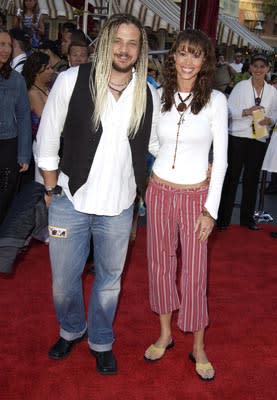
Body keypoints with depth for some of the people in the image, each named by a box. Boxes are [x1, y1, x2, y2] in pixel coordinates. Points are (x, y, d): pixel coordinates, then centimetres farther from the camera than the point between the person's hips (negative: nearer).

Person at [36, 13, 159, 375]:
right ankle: (70, 330, 45)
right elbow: (47, 138, -2)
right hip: (71, 200, -1)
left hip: (118, 207, 2)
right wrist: (52, 188, 0)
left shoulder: (149, 95, -2)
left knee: (110, 281, 17)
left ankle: (101, 342, 42)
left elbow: (153, 145, 12)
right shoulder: (72, 80, -9)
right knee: (64, 280, 14)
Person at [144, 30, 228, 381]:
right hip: (159, 192, 3)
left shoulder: (215, 100, -7)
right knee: (160, 264, 13)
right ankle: (165, 334, 33)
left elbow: (220, 158, -6)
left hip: (196, 196, -3)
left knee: (195, 273, 5)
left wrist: (211, 209, -9)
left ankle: (198, 347, 24)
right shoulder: (158, 96, 0)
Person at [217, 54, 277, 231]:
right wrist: (246, 112, -19)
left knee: (252, 178, 12)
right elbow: (228, 110, -5)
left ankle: (247, 217, 26)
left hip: (259, 140, 3)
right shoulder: (241, 86, -3)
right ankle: (224, 217, 11)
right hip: (238, 137, -3)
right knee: (232, 177, 0)